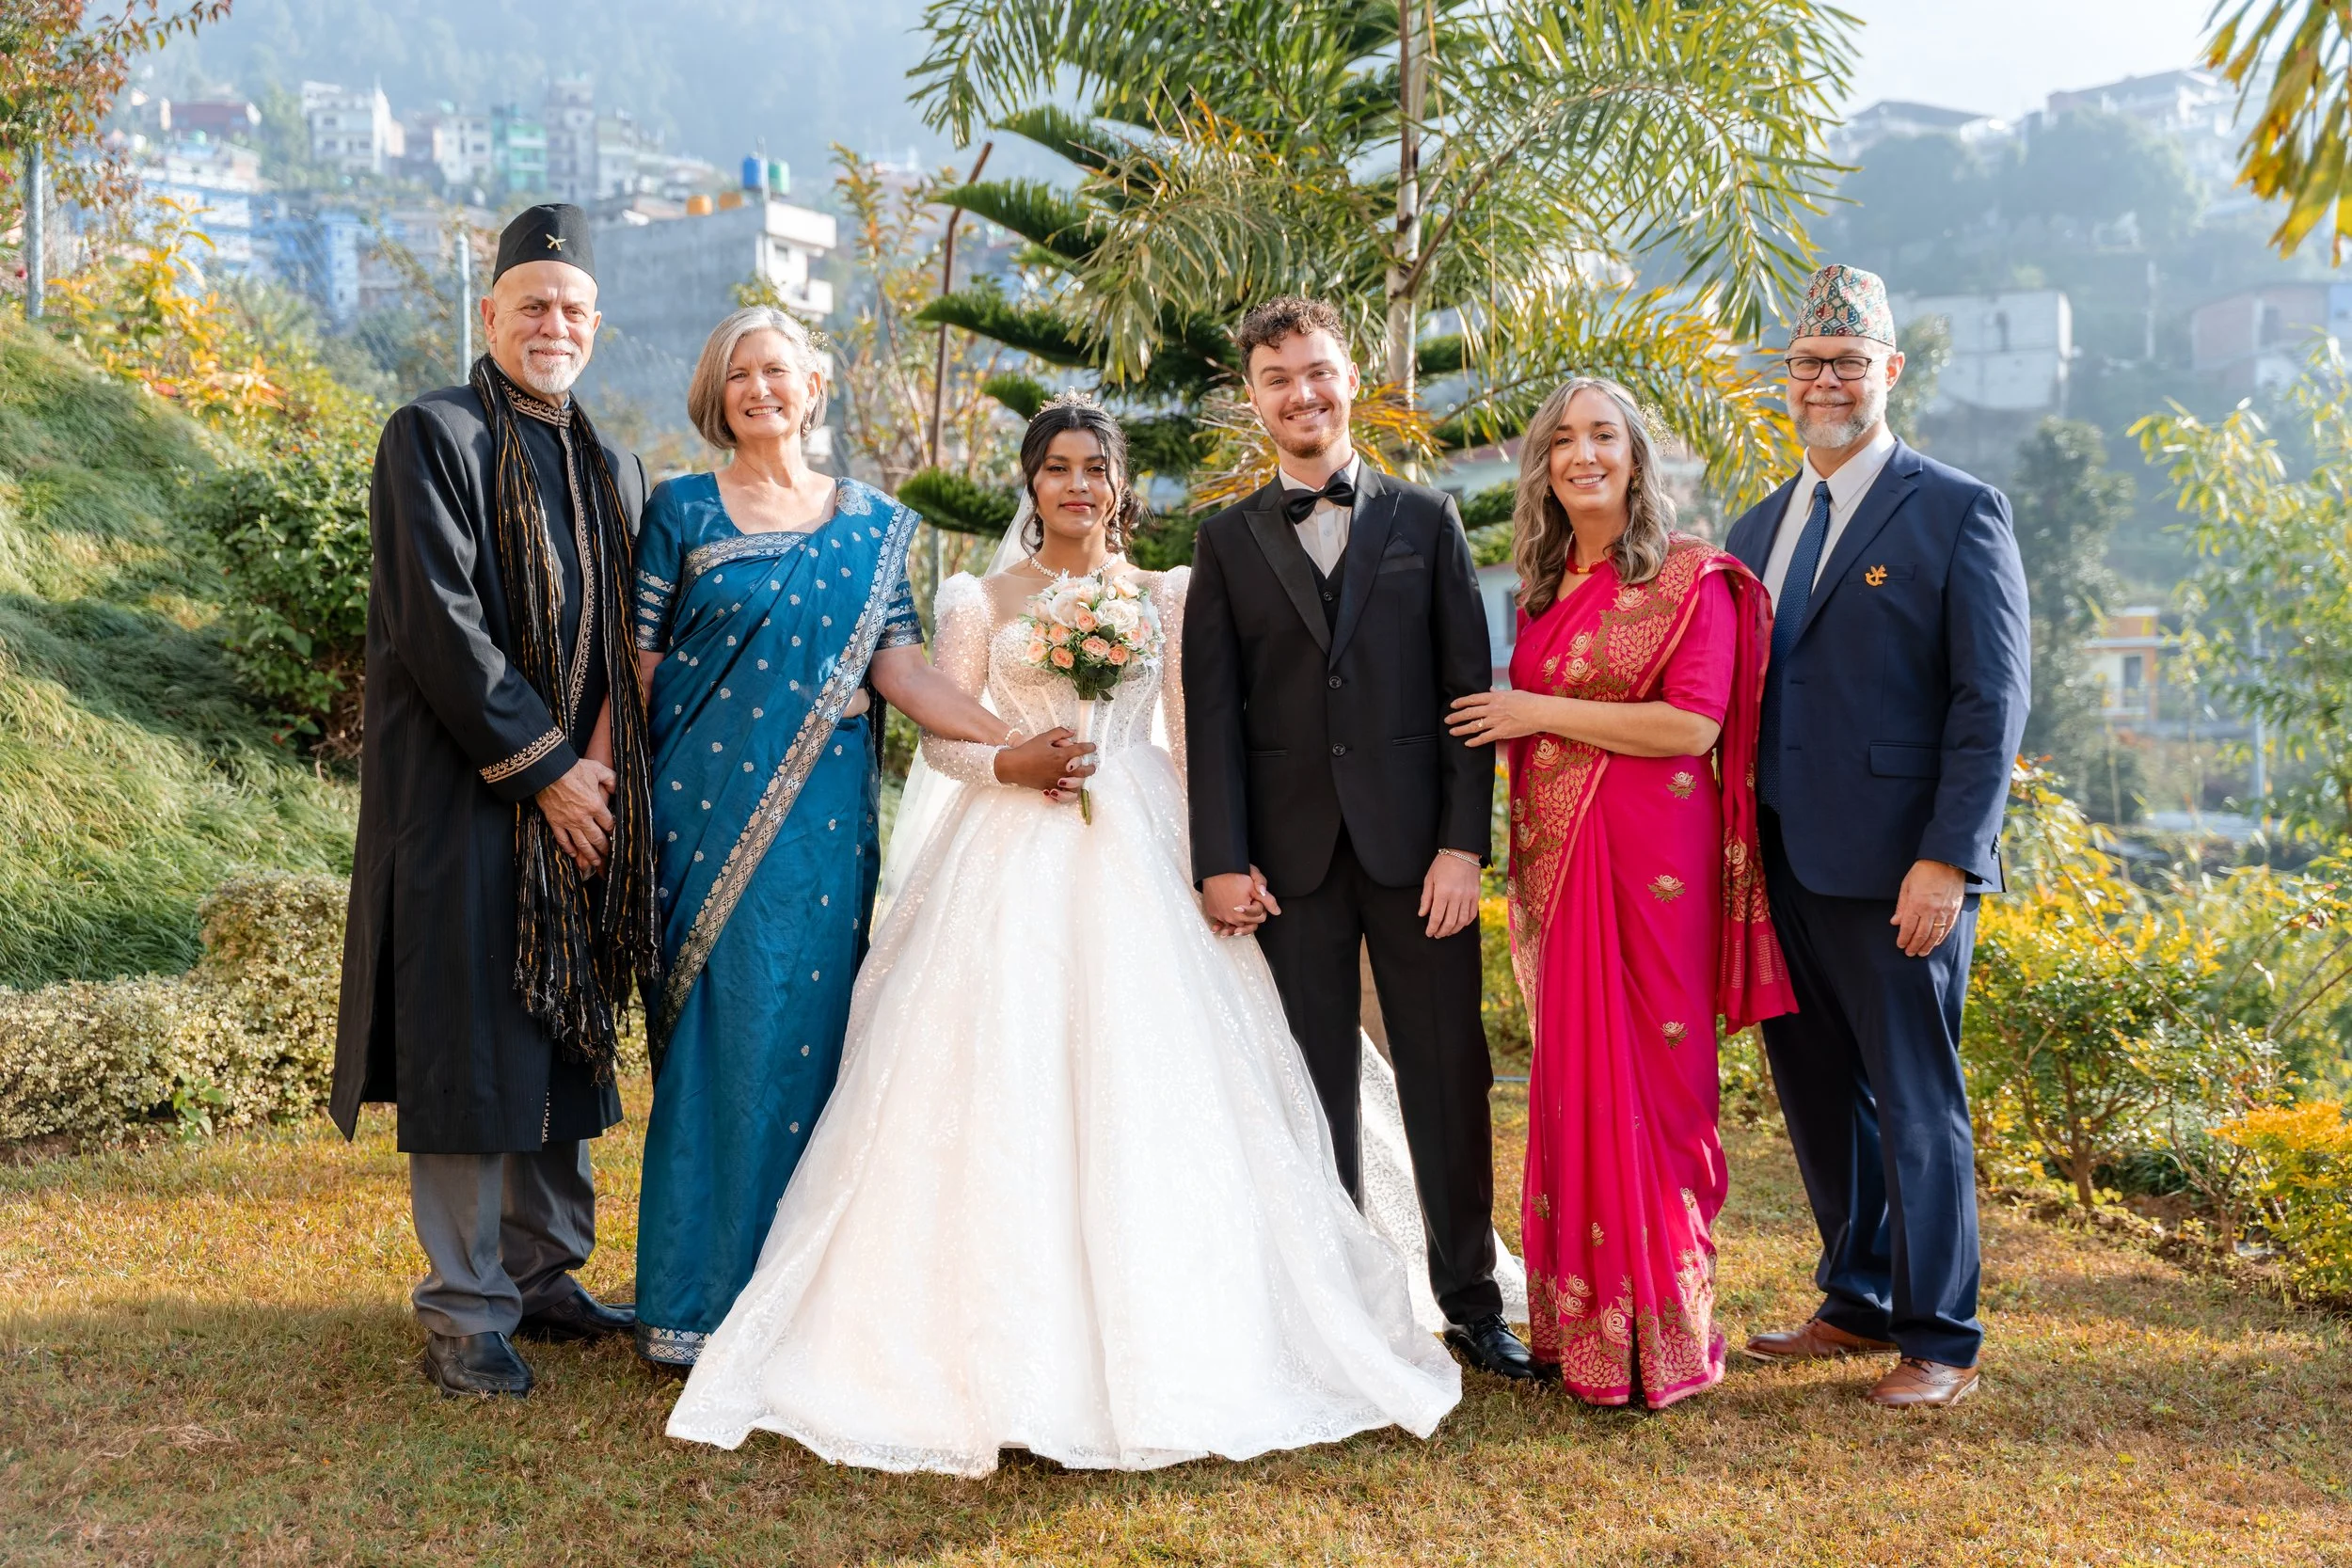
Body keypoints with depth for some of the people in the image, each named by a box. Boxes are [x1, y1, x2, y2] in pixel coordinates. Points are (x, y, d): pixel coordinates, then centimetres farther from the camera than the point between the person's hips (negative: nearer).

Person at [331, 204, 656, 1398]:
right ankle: (466, 1312, 9)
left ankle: (541, 1274, 26)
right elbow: (439, 626, -14)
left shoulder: (612, 469, 15)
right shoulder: (434, 435, -5)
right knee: (470, 1051, -1)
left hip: (580, 797, 7)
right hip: (463, 799, -6)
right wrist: (544, 769, -14)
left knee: (566, 1042, 12)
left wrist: (603, 759, -3)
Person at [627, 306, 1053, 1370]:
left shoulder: (873, 524, 11)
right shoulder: (682, 511, 5)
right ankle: (701, 1297, 10)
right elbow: (638, 665, 3)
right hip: (710, 810, -2)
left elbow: (899, 665, 4)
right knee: (720, 1032, -2)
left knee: (810, 1031, 3)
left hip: (825, 821, 2)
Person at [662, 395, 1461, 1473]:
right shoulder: (985, 600, 10)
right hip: (1012, 858, 0)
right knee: (1003, 1088, -8)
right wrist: (1009, 761, -13)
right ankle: (1007, 1350, 0)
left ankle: (1145, 1345, 5)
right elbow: (940, 740, 7)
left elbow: (1192, 744, 9)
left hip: (1136, 858, 1)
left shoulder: (1164, 598, 12)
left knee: (1137, 1087, -6)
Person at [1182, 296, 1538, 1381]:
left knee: (1449, 1077, 4)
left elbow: (1468, 691, 3)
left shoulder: (1425, 521, 9)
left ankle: (1470, 1301, 16)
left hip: (1417, 844, 0)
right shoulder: (1228, 540, 10)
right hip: (1291, 854, 1)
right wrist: (1221, 859, -6)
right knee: (1313, 1088, 6)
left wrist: (1464, 841, -7)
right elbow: (1212, 711, 4)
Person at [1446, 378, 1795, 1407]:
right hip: (1555, 859, 6)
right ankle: (1578, 1320, 15)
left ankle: (1662, 1332, 8)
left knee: (1649, 1078, -3)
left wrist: (1542, 713, -11)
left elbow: (1694, 722, -15)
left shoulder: (1691, 576, -4)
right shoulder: (1542, 588, 16)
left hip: (1651, 857, -6)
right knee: (1570, 1079, 6)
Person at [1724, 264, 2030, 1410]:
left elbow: (1992, 700, -9)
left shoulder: (1957, 512, -3)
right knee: (1818, 1097, 14)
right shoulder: (1758, 529, 15)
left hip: (1895, 873, -6)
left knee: (1915, 1103, 2)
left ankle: (1937, 1339, 16)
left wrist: (1947, 860, -16)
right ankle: (1857, 1305, 29)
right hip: (1783, 868, 6)